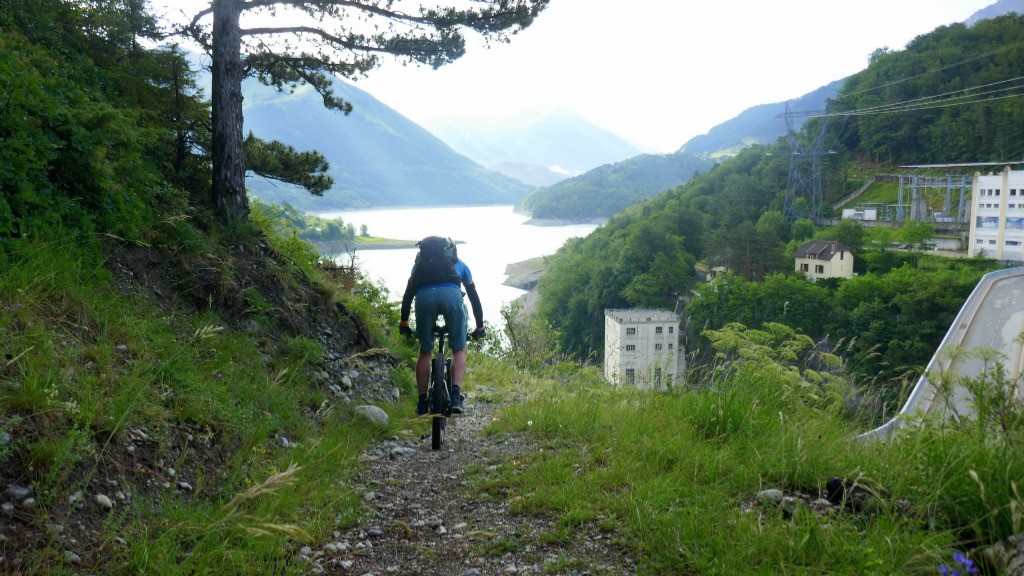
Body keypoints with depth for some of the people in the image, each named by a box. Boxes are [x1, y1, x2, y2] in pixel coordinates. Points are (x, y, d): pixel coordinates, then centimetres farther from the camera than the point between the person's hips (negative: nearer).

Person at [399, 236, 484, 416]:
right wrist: (480, 326, 40)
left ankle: (422, 402, 15)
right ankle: (456, 395, -7)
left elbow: (408, 294, 34)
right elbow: (473, 295, 35)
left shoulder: (420, 263, 37)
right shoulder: (459, 263, 35)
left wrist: (403, 322, 40)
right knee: (459, 350, 11)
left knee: (425, 352, 15)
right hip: (451, 295, -1)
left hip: (423, 297, 1)